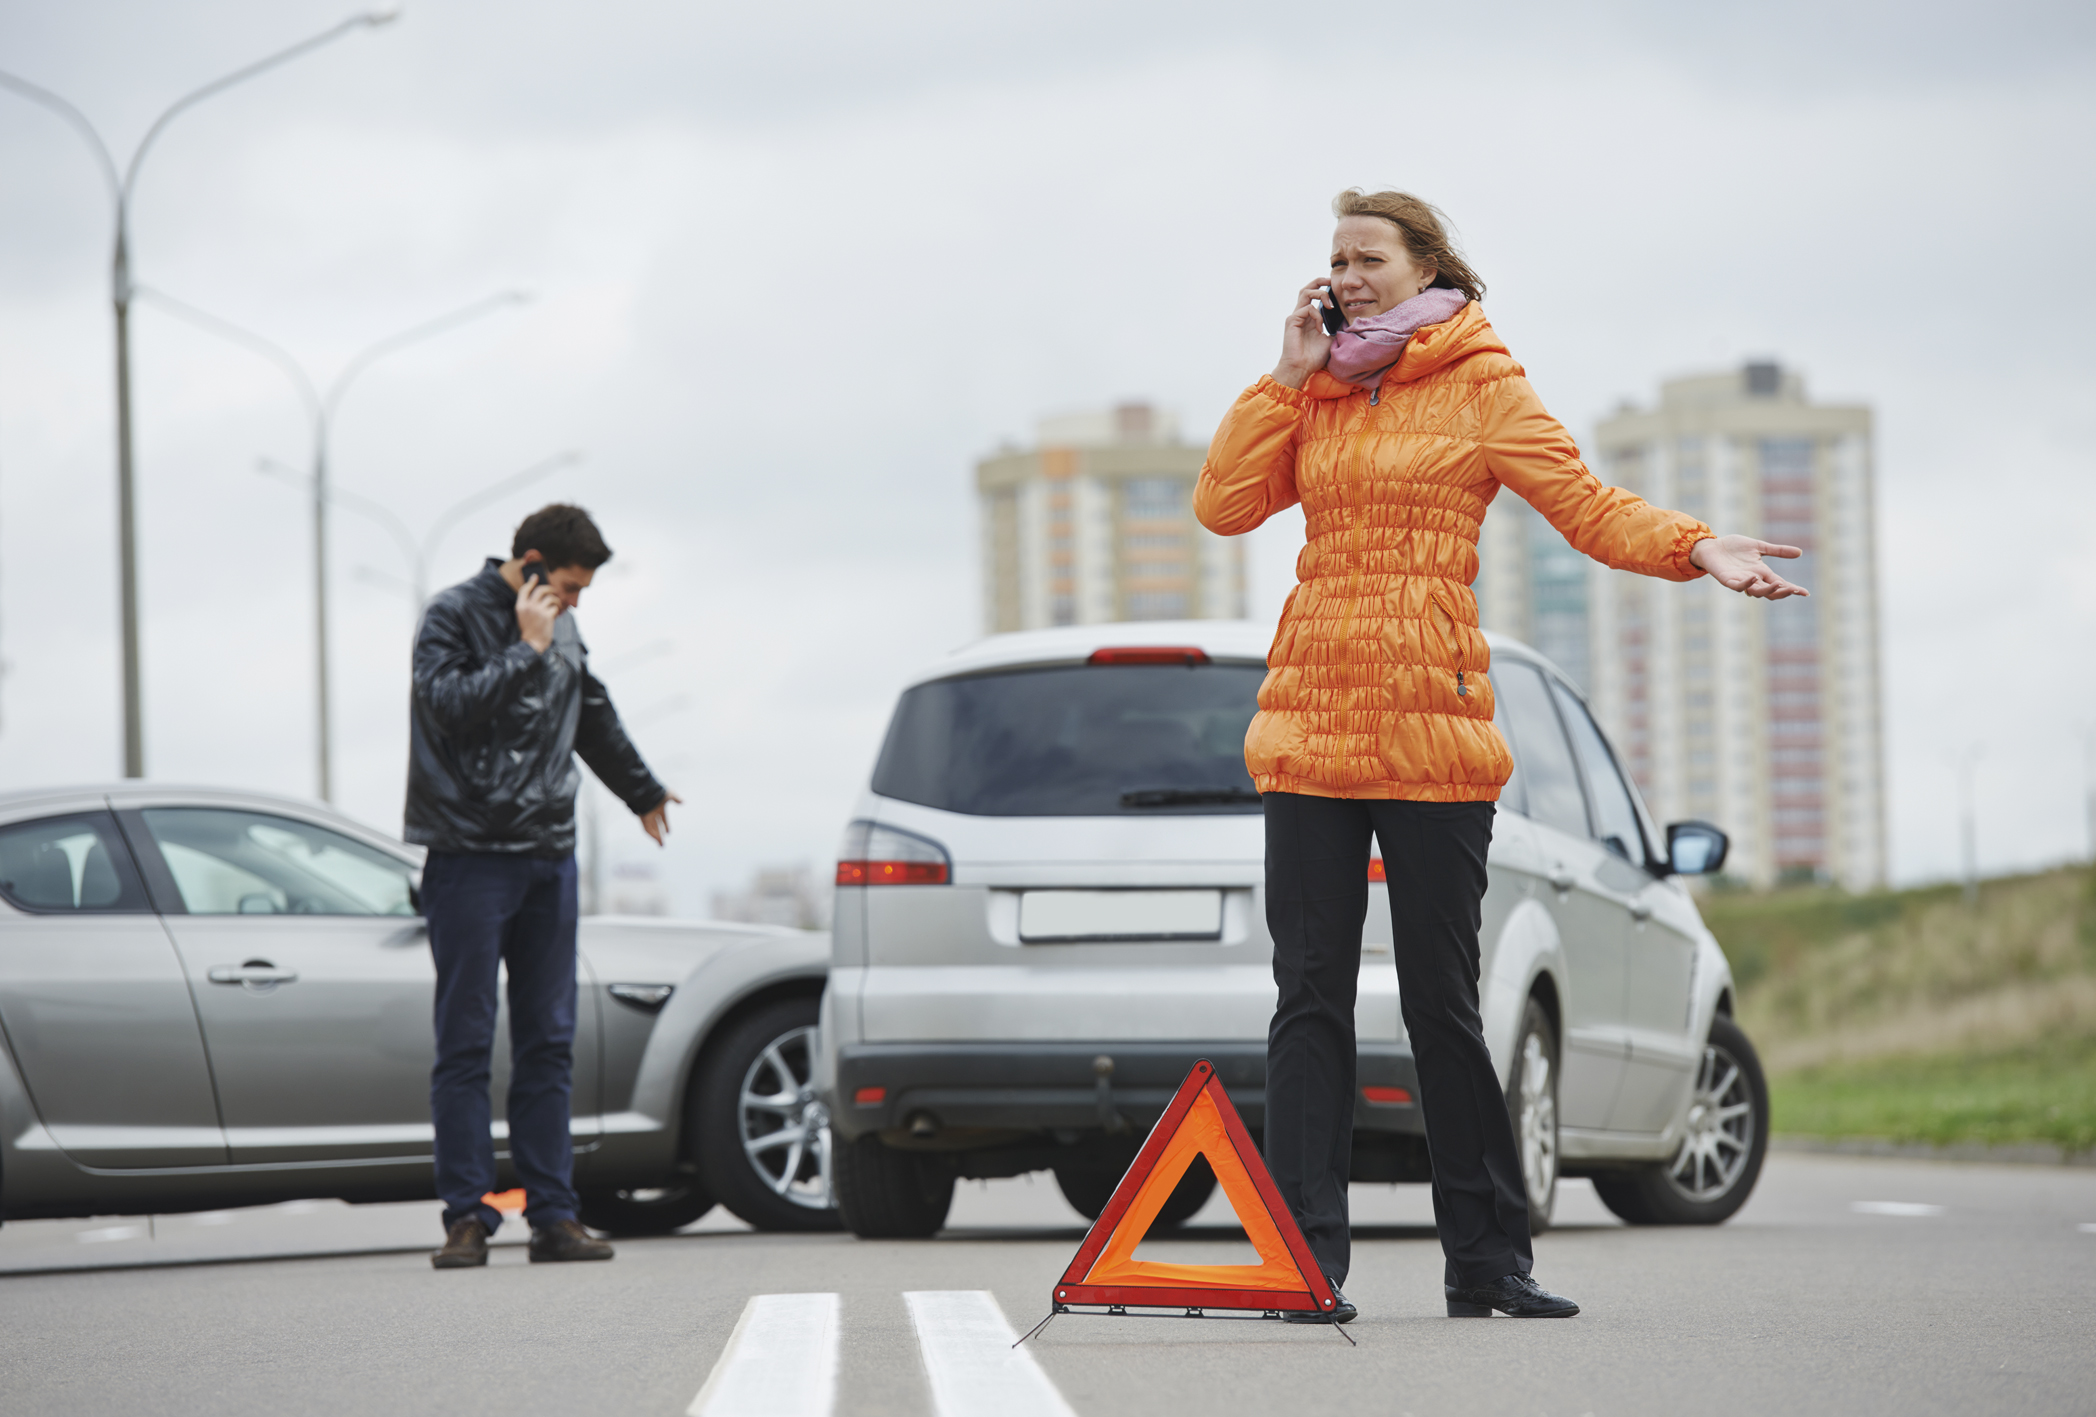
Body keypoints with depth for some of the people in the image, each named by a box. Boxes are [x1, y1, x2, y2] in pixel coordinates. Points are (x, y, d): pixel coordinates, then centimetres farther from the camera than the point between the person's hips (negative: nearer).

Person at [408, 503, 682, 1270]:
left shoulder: (561, 630, 16)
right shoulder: (454, 616, -4)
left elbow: (595, 717, 33)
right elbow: (449, 705, -20)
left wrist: (643, 791, 45)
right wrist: (526, 649, -18)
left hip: (549, 858, 7)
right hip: (469, 859, -7)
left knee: (549, 1042, 5)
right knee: (466, 1043, -5)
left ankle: (553, 1214, 7)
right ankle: (468, 1217, -4)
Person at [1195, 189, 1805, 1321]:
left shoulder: (1479, 385, 3)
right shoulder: (1316, 392, 15)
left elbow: (1585, 503, -6)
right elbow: (1223, 506, 4)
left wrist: (1695, 548, -22)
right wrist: (1289, 376, 1)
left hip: (1431, 725, -3)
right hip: (1309, 719, 3)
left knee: (1442, 999, 0)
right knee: (1311, 996, 0)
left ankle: (1486, 1260, 8)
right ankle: (1306, 1259, 2)